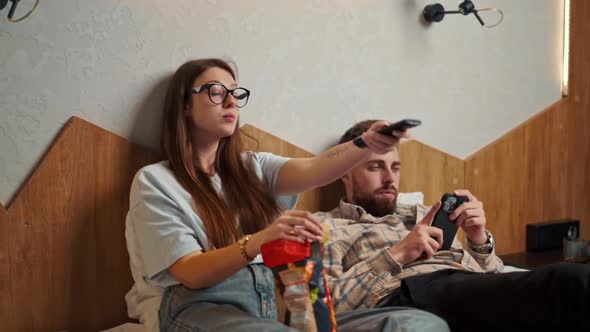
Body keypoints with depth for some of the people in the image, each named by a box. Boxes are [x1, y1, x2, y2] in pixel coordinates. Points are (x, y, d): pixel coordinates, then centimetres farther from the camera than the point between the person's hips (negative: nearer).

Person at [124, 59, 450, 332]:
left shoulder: (253, 167, 21)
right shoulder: (154, 181, 7)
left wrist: (366, 144, -24)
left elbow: (312, 170, -2)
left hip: (277, 305, 6)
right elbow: (190, 273, -7)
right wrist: (259, 241, -26)